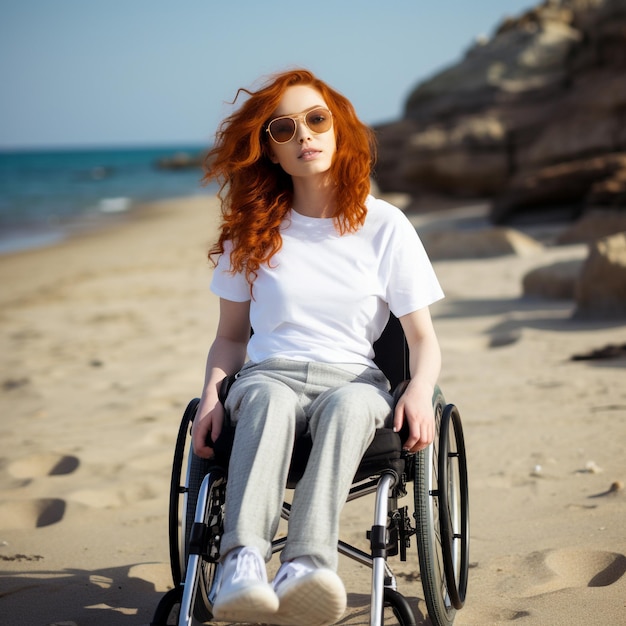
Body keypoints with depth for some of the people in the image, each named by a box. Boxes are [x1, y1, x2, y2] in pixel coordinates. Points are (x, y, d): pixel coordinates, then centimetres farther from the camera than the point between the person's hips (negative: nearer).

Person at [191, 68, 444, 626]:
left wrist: (419, 392, -17)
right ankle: (243, 564, -56)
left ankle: (308, 567, -57)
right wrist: (212, 395, -6)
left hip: (353, 377, -1)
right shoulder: (252, 231, 12)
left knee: (348, 404, -38)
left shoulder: (384, 226, 8)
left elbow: (423, 336, 5)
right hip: (269, 372, 1)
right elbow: (231, 335, 15)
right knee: (271, 398, -37)